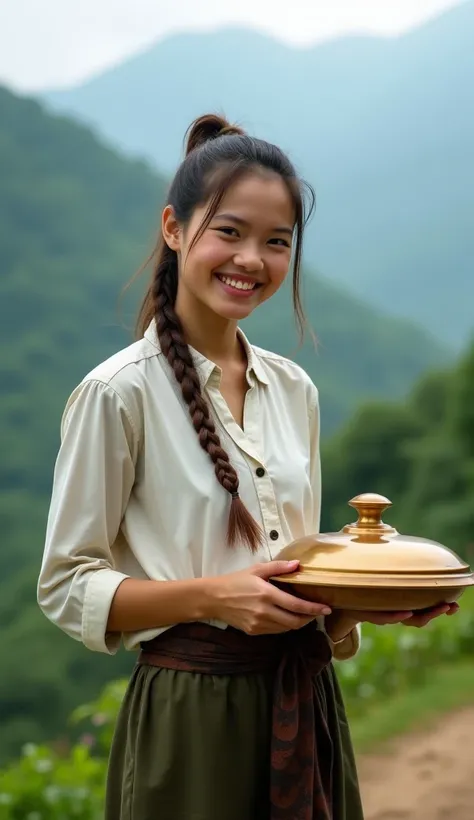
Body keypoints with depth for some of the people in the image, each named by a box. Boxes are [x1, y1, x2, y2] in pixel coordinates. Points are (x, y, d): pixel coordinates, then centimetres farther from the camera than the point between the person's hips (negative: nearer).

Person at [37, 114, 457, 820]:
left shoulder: (295, 390, 7)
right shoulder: (119, 392, -10)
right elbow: (65, 586, -9)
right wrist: (211, 596, -21)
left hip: (305, 707, 6)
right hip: (191, 717, -5)